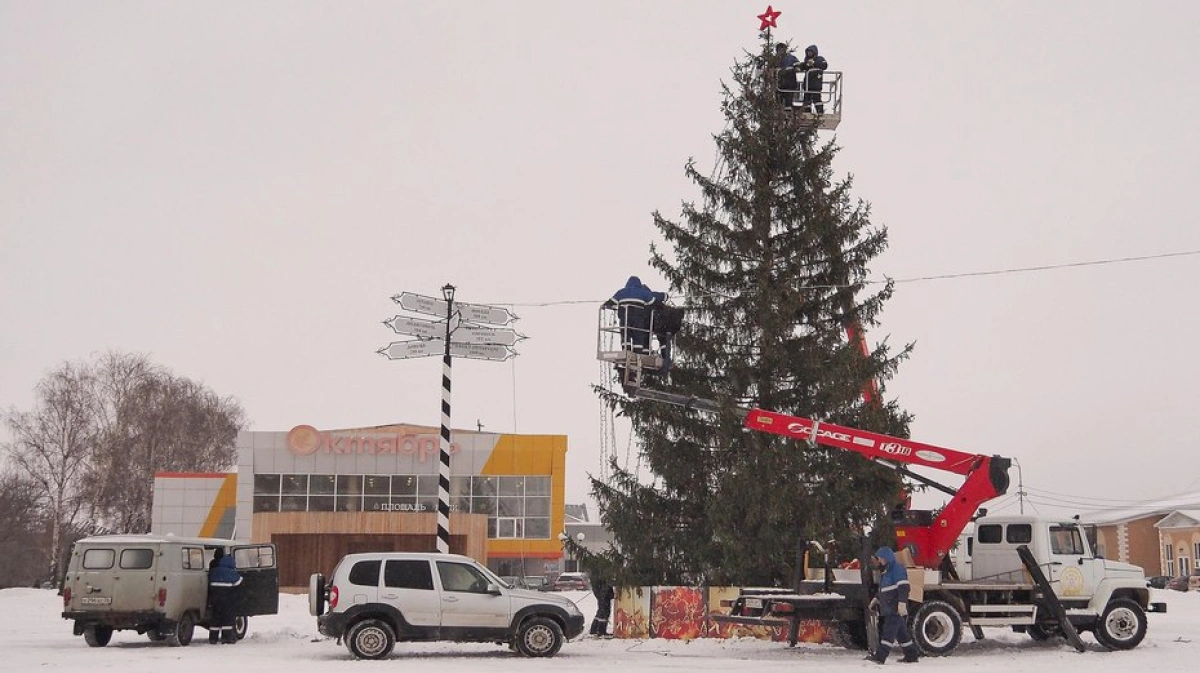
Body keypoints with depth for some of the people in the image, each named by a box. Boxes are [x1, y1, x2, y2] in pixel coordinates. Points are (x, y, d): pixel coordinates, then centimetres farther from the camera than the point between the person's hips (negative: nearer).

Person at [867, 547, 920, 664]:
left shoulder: (897, 568, -10)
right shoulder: (887, 571, 21)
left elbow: (903, 587, -19)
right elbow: (884, 590, 31)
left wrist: (902, 603, -26)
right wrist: (876, 599, 25)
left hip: (896, 609, -10)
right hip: (889, 609, 10)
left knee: (889, 632, -13)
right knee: (901, 632, 13)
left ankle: (880, 656, -19)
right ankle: (912, 654, 20)